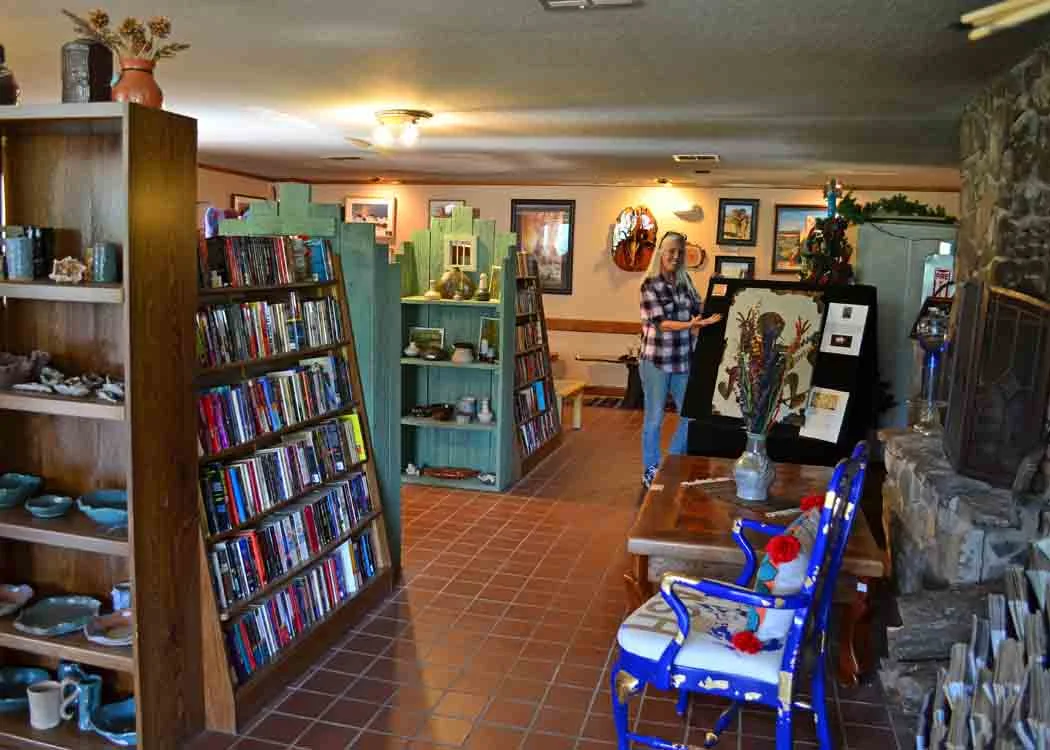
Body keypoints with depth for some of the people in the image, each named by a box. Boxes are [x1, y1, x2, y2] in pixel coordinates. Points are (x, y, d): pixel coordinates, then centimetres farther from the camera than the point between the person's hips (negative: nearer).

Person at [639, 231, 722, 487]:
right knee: (654, 418, 5)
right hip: (656, 361, -6)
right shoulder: (650, 284, -10)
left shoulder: (685, 282, 8)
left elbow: (699, 310, 12)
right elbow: (661, 323, -18)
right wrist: (690, 325, -29)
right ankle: (651, 471, 20)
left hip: (682, 360, 6)